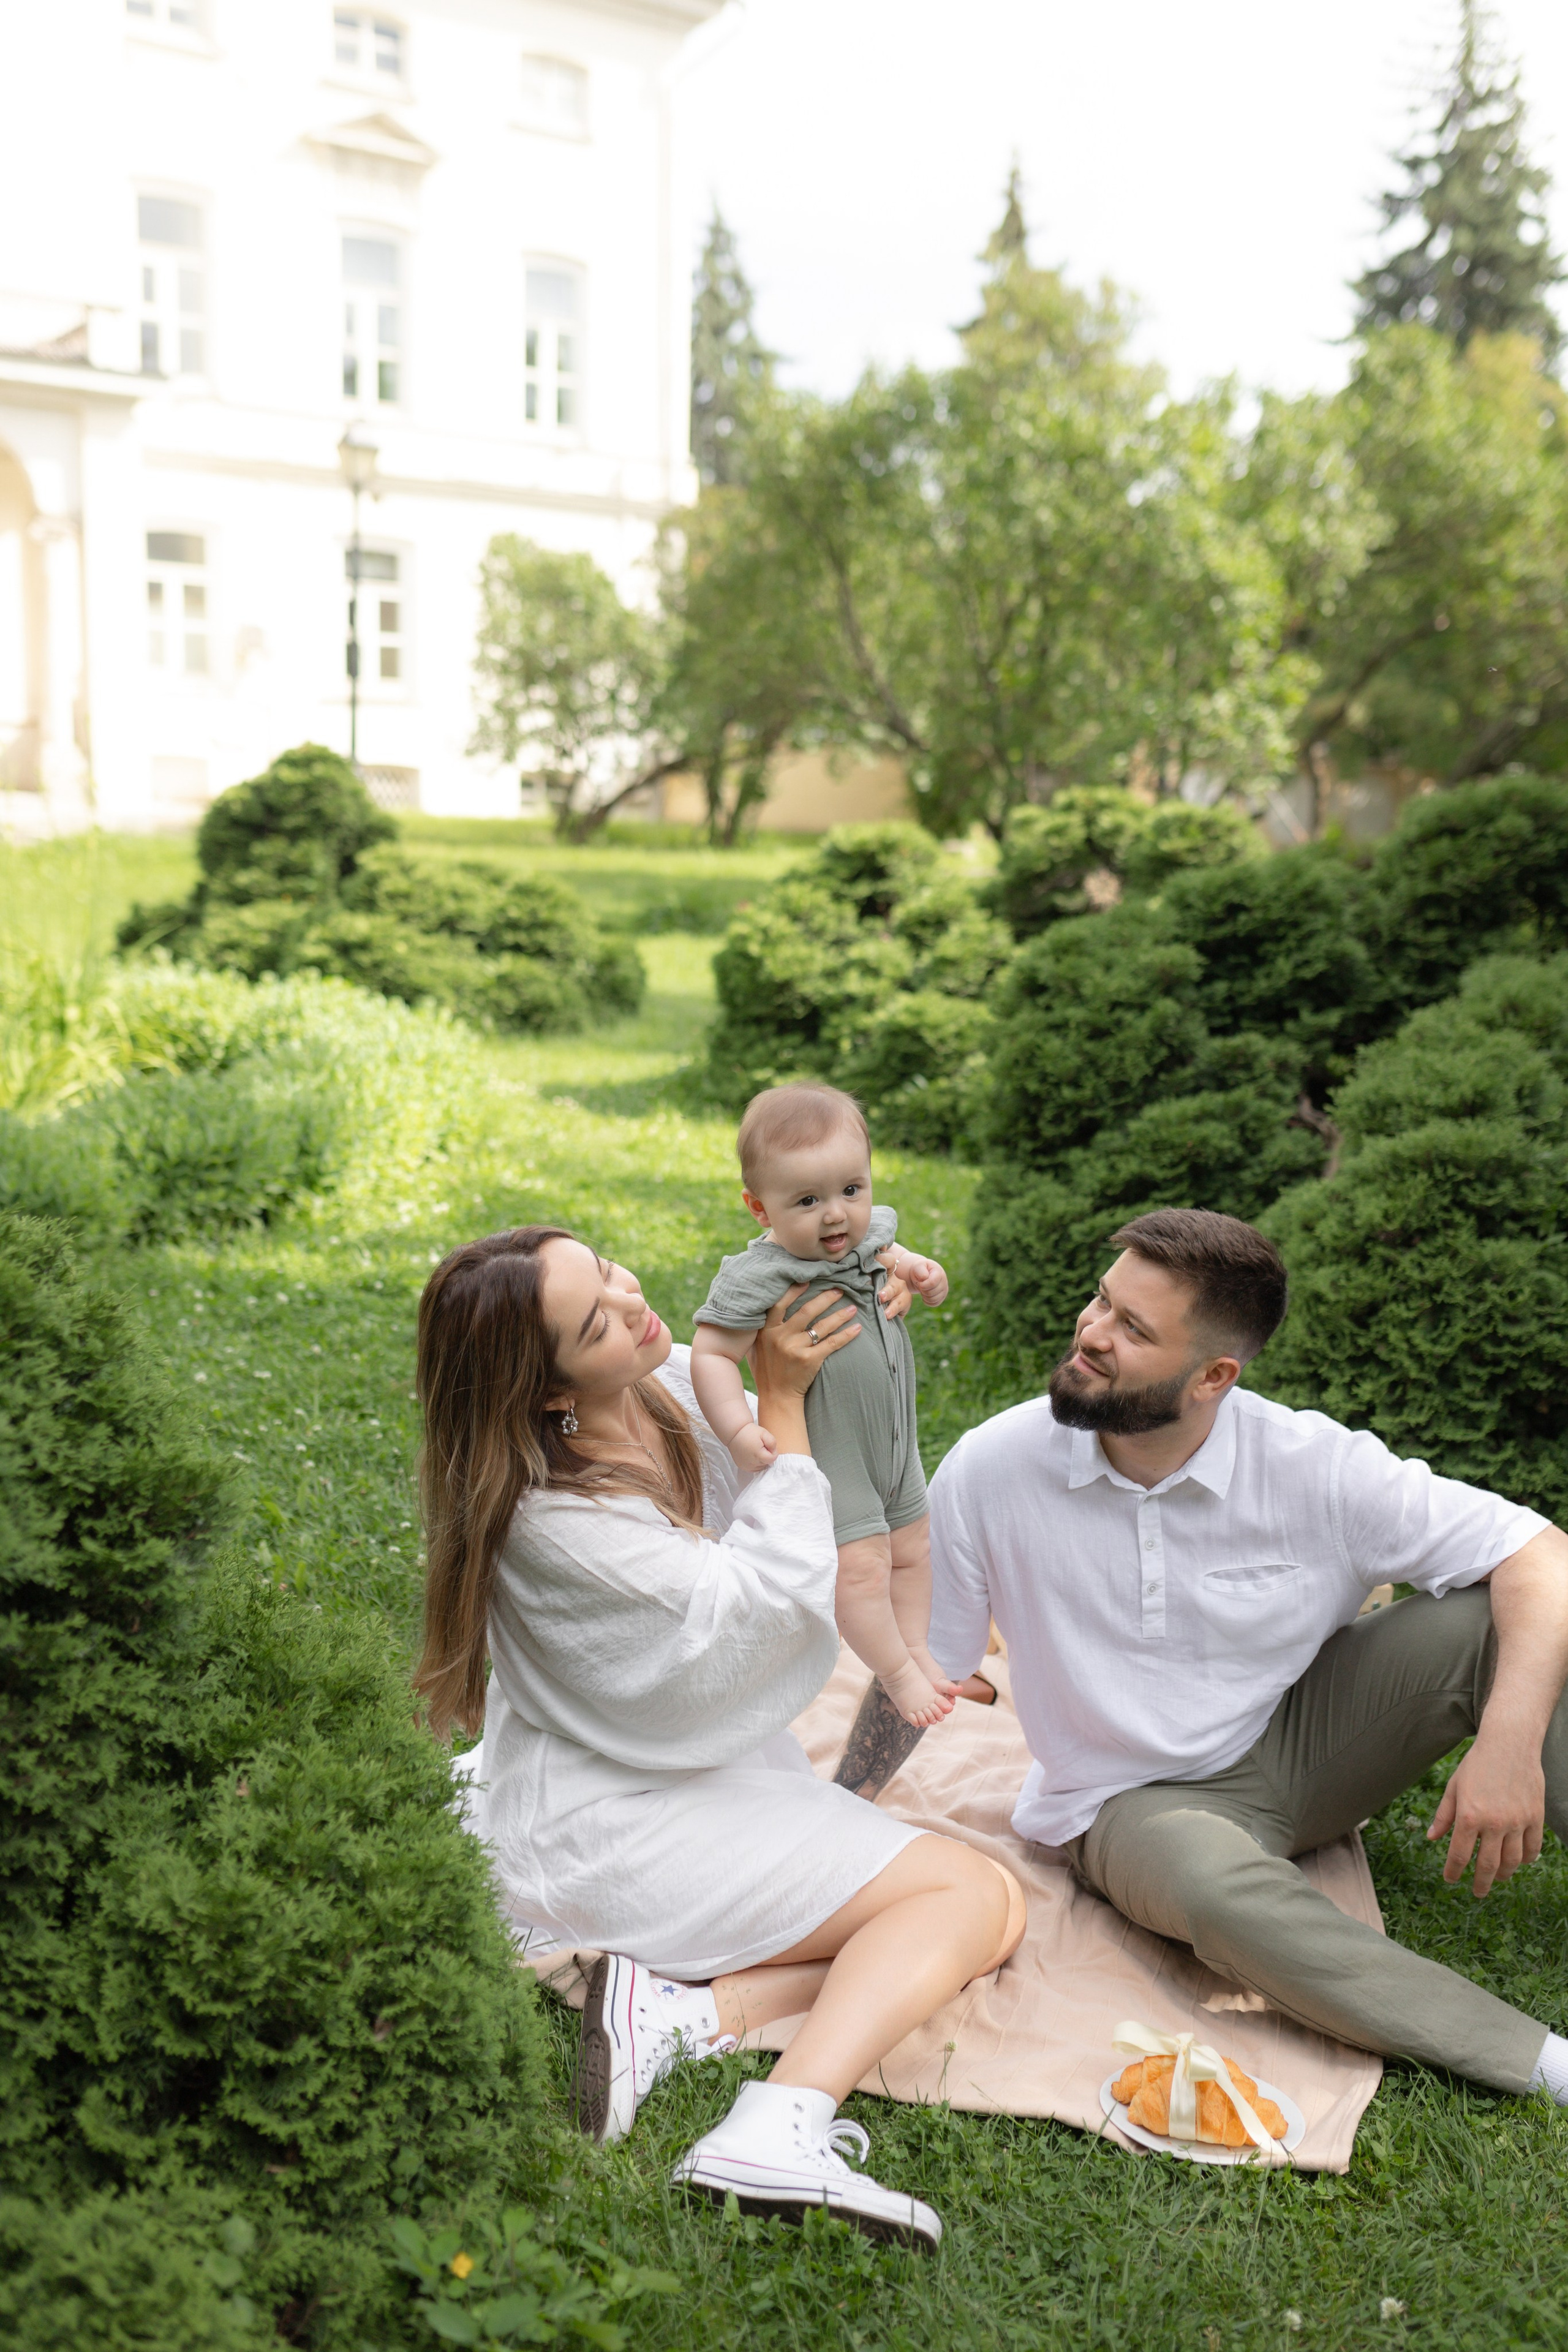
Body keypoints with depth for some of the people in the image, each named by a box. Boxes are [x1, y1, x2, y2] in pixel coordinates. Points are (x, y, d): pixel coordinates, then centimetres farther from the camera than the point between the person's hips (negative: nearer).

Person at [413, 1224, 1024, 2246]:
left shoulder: (672, 1385, -3)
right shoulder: (552, 1517, -27)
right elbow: (763, 1601, -24)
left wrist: (869, 1301, -1)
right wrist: (784, 1403, -22)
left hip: (719, 1774, 9)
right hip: (611, 1827, -9)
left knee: (987, 1911, -2)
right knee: (975, 1896, -13)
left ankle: (682, 2006, -13)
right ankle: (779, 2133, -28)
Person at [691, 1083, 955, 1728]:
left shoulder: (866, 1233, -5)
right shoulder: (758, 1280, -26)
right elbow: (711, 1355, -24)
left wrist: (916, 1270, -3)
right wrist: (738, 1429, -35)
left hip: (891, 1438, 8)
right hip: (823, 1453, -8)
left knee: (911, 1547, 21)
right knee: (860, 1565, -12)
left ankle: (916, 1647, 41)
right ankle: (895, 1670, 10)